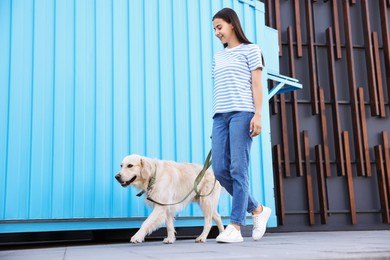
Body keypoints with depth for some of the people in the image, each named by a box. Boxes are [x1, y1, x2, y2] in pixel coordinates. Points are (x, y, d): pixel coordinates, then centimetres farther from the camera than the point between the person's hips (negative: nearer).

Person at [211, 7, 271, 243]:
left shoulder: (250, 50, 10)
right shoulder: (218, 57, 26)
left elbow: (256, 84, 1)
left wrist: (258, 115, -9)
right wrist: (218, 116, 16)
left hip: (242, 112, -6)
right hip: (220, 115, 6)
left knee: (238, 169, -10)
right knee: (220, 169, -3)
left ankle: (235, 226, -7)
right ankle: (257, 210, 14)